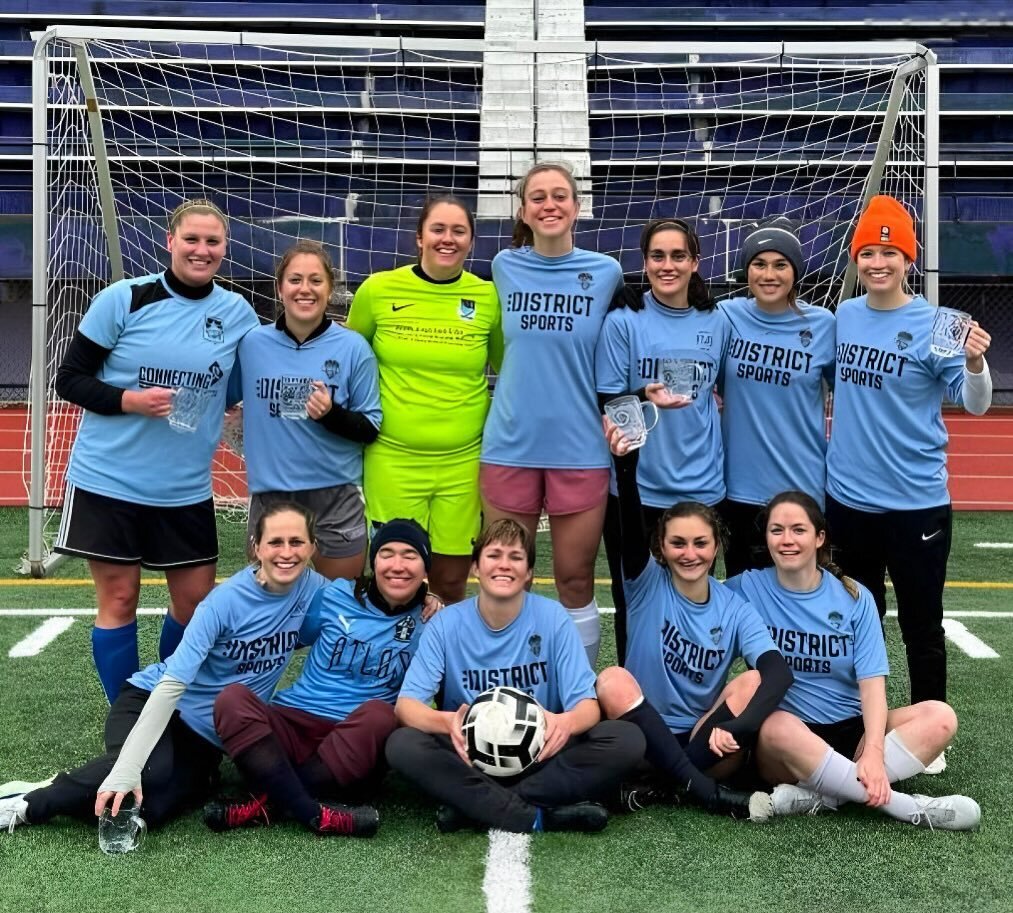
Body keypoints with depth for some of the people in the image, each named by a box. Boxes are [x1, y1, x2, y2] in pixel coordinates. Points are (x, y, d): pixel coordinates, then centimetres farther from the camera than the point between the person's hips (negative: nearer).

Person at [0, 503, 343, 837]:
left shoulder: (313, 589, -9)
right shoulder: (226, 600, -20)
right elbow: (172, 683, -25)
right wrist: (127, 771, -35)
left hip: (207, 739, 3)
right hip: (151, 702, -3)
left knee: (143, 811, -27)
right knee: (151, 773, -37)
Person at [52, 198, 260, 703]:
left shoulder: (237, 312, 1)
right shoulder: (123, 299, -8)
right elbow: (70, 379, -6)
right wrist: (131, 400, -20)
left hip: (186, 488, 3)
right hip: (109, 479, -3)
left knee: (197, 600, 7)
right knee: (119, 599, 3)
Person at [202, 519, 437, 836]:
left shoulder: (428, 622, 4)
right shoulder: (336, 596, 6)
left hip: (358, 742, -1)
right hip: (292, 725, 2)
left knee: (380, 715, -36)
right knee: (231, 699, -27)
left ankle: (268, 802, -29)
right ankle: (312, 813, -37)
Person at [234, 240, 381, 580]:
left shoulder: (353, 347, -5)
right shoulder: (251, 343, -1)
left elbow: (370, 428, -3)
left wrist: (331, 414, -19)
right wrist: (242, 429, 0)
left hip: (336, 499, -1)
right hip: (270, 496, 1)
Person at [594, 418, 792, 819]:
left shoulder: (735, 610, 0)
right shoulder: (647, 585, -1)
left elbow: (779, 671, -16)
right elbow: (631, 527, -22)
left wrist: (734, 726, -34)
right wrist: (625, 463, -42)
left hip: (702, 744, 1)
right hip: (646, 740, 0)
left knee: (753, 681, -24)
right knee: (613, 679, -29)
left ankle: (664, 787, -26)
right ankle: (711, 794, -32)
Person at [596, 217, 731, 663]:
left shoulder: (716, 323, 5)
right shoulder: (623, 322, -4)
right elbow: (605, 404, -7)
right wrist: (644, 397, -24)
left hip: (699, 486, 2)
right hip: (636, 487, -2)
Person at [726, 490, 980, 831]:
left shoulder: (854, 598, -1)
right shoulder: (747, 588, -3)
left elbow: (871, 682, -7)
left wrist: (873, 752, -23)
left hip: (850, 730, 3)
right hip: (781, 738, -3)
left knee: (939, 717, -20)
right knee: (779, 727, -38)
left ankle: (819, 795, -30)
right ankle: (905, 805, -30)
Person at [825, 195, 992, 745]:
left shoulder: (932, 324, -10)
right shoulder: (844, 315, 2)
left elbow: (975, 403, -14)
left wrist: (975, 362, -31)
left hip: (915, 500, -4)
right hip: (847, 495, 5)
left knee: (920, 624, 4)